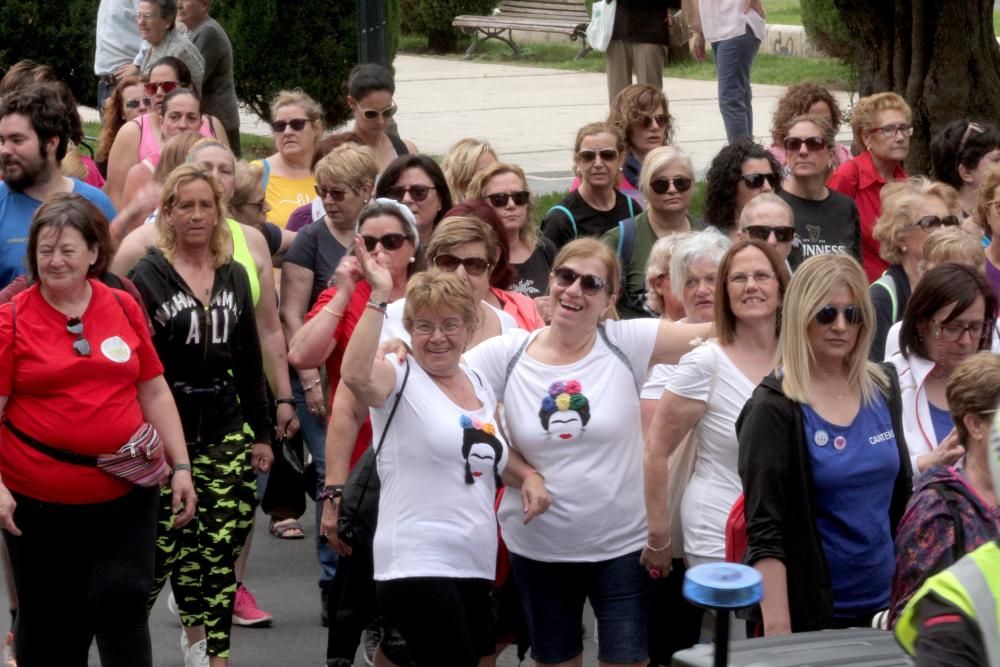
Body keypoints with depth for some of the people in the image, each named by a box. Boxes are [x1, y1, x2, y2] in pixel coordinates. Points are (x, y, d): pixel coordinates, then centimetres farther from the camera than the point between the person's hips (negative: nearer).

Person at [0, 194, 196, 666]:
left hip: (126, 496, 1)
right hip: (39, 503, -1)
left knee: (122, 604, -1)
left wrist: (181, 466, 6)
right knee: (49, 622, 10)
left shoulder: (124, 308, 4)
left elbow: (155, 394, 10)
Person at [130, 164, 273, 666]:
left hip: (225, 431, 4)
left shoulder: (234, 276, 10)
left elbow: (250, 360, 14)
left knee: (221, 544, 2)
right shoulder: (147, 276, -4)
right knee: (163, 542, -4)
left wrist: (261, 432, 12)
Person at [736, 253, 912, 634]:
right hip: (810, 616, -5)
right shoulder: (773, 409, -11)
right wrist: (778, 630, -21)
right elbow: (764, 534, -15)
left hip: (881, 603, 5)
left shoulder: (882, 390, 5)